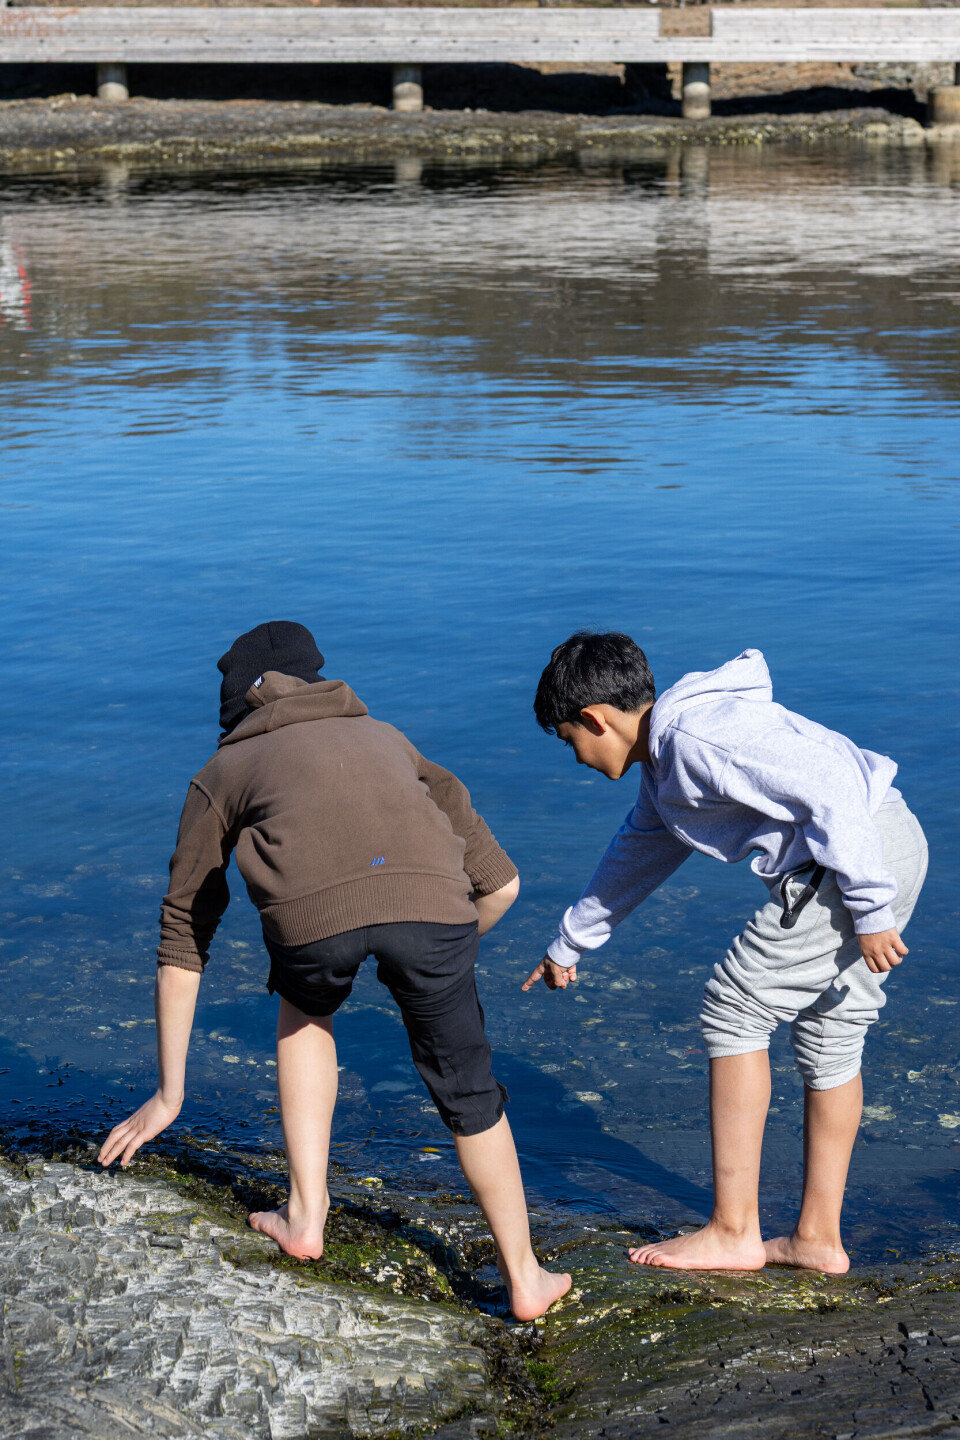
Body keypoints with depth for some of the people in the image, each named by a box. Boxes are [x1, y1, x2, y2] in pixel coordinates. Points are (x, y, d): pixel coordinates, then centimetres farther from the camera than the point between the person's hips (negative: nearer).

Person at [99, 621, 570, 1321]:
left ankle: (306, 1215, 34)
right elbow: (500, 882, 34)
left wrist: (169, 1095, 44)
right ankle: (524, 1277, 33)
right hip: (429, 898, 1)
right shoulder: (386, 739, 40)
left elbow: (183, 939, 38)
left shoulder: (222, 772, 35)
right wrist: (439, 954, 51)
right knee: (467, 1092, 23)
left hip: (312, 908, -1)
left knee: (305, 1012, 34)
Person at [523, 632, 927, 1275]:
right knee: (826, 1033, 17)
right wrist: (570, 945, 47)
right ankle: (819, 1238, 24)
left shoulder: (697, 734, -15)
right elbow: (636, 857, 35)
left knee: (734, 1010, -2)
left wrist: (868, 908, -20)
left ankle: (734, 1232, 3)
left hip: (866, 853, -10)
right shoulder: (665, 761, 19)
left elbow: (830, 789, -22)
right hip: (895, 846, 10)